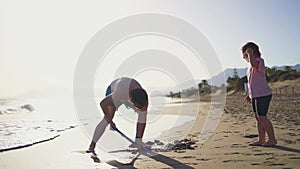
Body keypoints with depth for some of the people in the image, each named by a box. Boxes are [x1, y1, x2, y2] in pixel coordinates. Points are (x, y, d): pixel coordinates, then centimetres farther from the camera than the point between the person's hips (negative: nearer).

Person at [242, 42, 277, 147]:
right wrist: (248, 94, 24)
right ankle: (261, 140, 16)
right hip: (255, 95, 9)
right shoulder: (252, 65, 18)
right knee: (257, 117, 9)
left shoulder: (260, 61, -11)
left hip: (263, 95, -9)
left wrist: (250, 53, -26)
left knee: (262, 117, -8)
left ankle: (272, 139, 3)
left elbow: (253, 63, -38)